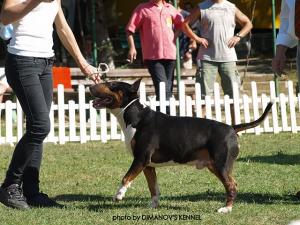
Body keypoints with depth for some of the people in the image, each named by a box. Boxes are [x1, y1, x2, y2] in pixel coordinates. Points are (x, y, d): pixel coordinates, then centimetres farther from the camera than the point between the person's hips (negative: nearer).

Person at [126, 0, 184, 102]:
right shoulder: (142, 9, 2)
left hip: (170, 54, 4)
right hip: (152, 55, -4)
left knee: (169, 89, 8)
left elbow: (181, 25, 25)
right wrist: (132, 47, -10)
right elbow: (130, 29, 0)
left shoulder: (170, 8, 13)